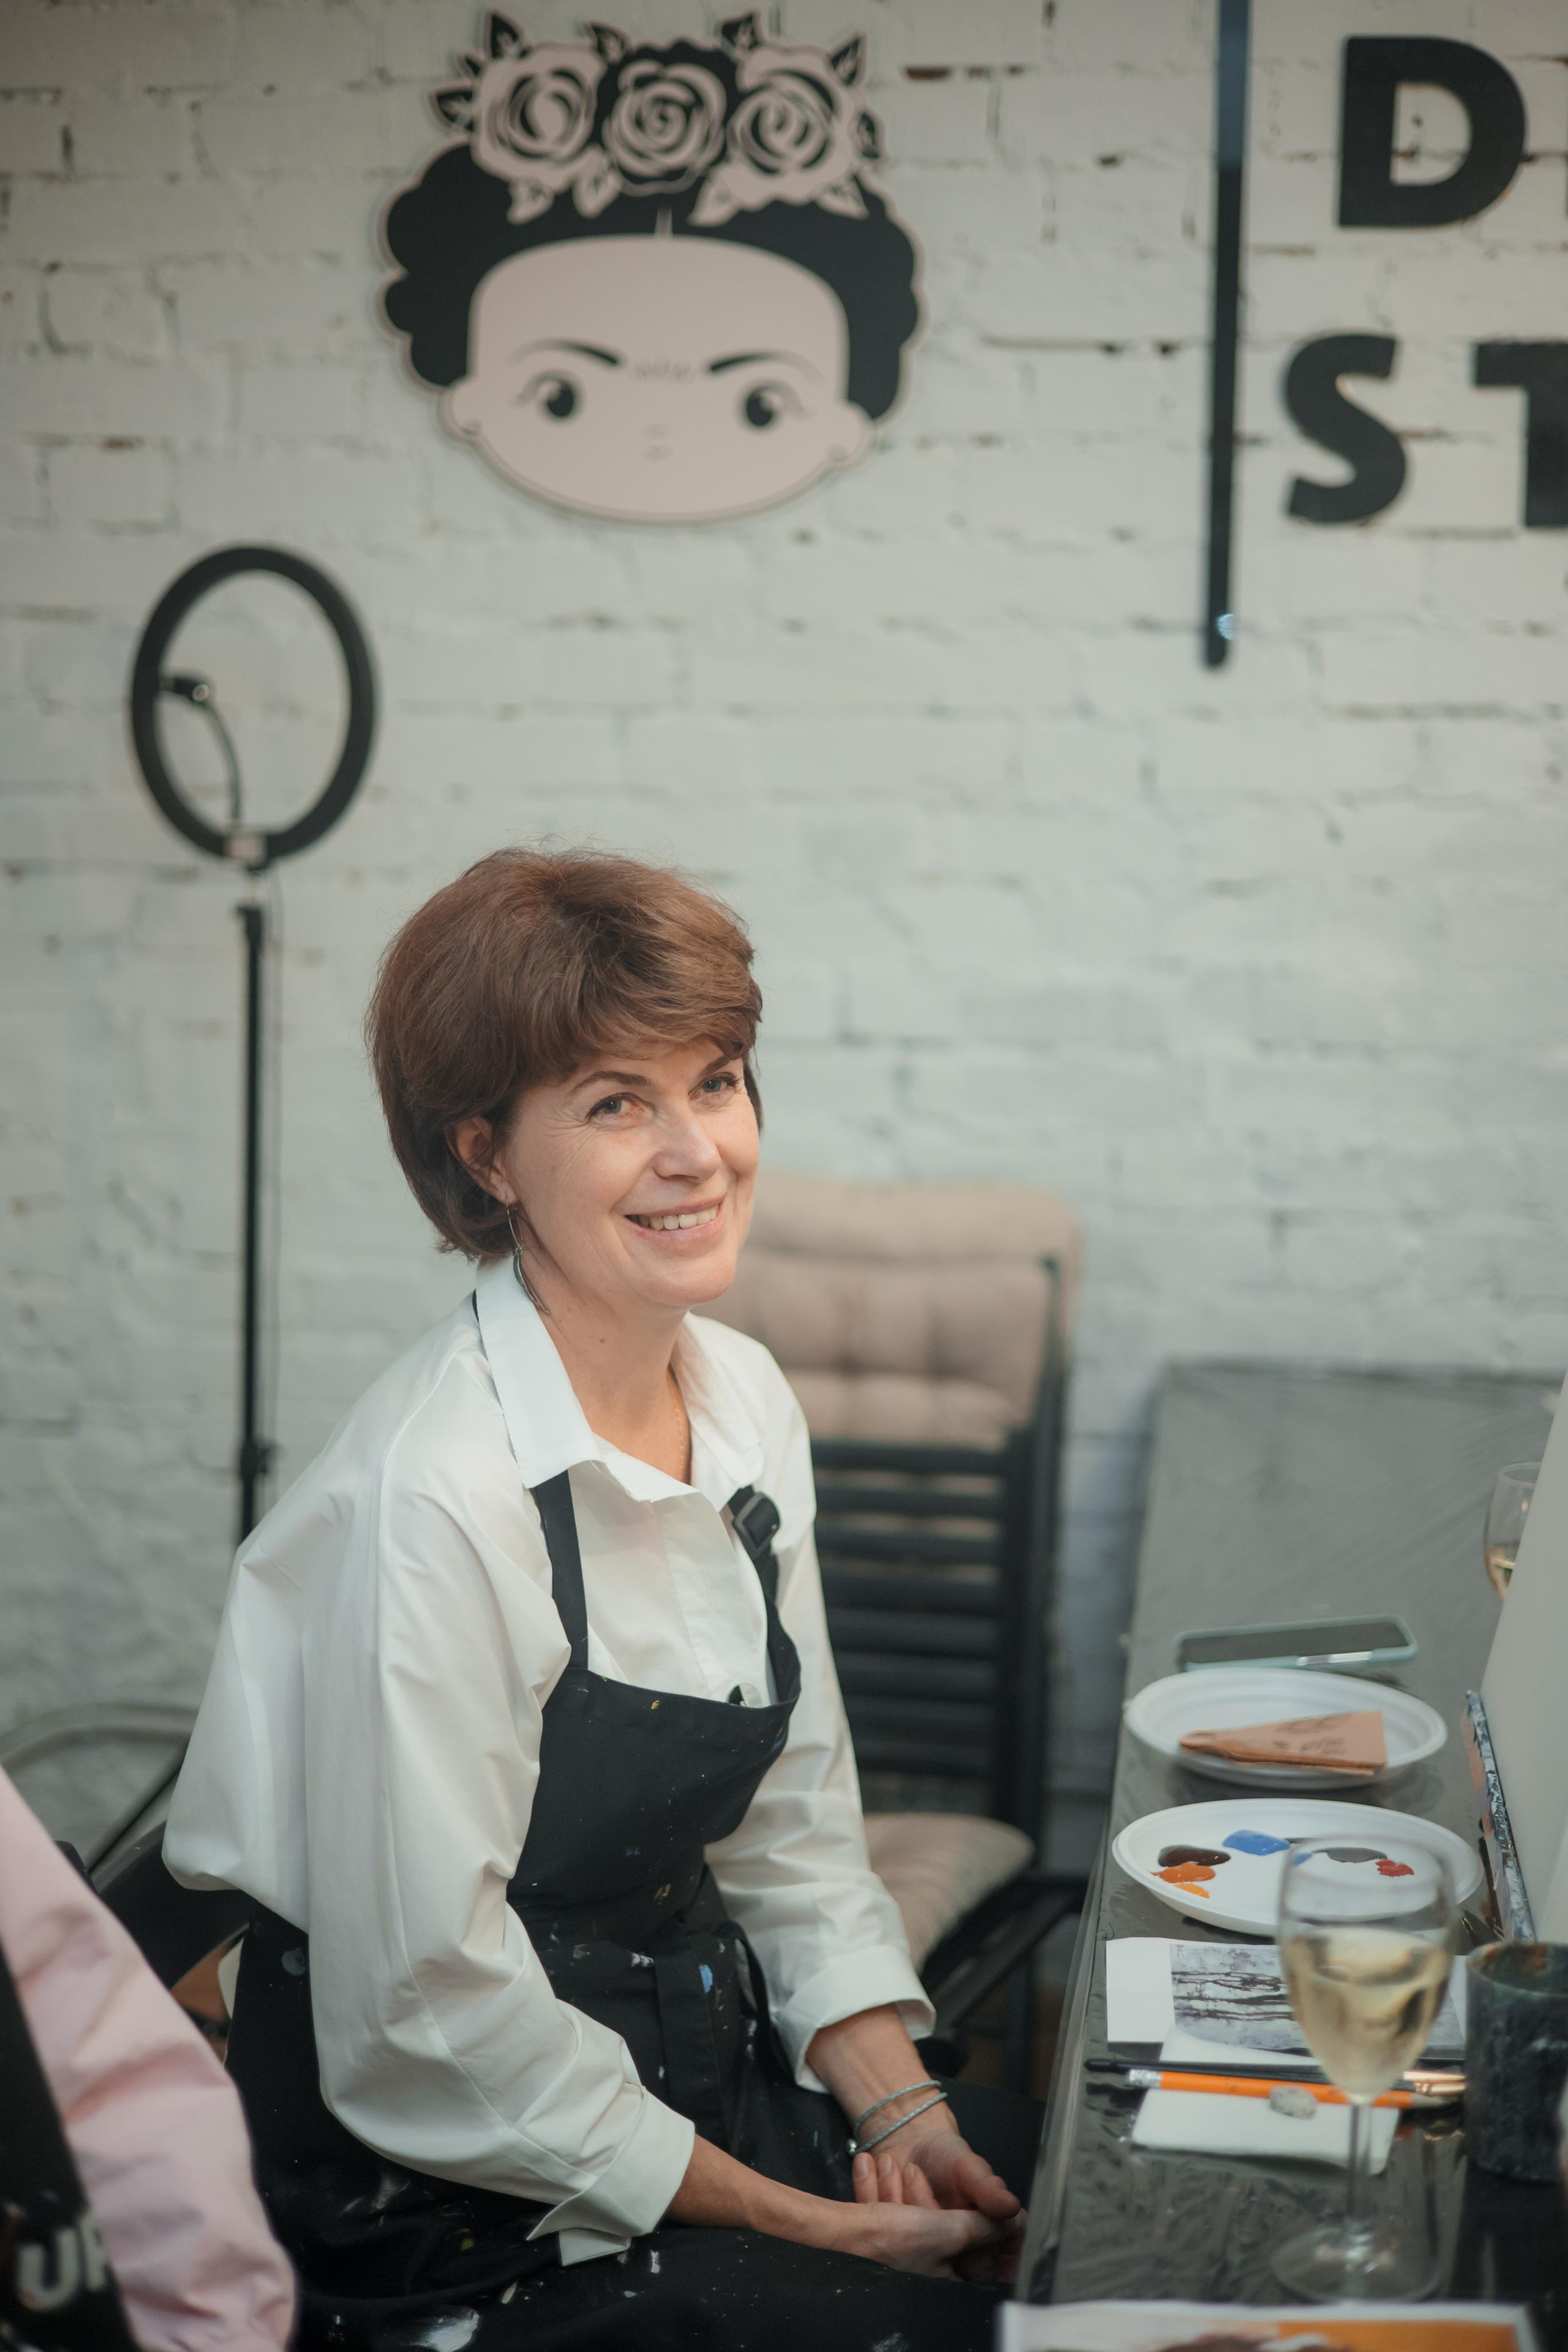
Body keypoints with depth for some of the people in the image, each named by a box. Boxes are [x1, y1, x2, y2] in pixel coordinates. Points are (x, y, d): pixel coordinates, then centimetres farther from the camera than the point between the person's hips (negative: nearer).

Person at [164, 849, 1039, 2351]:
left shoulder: (748, 1404, 1)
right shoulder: (429, 1501, -24)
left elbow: (794, 1822, 9)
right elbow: (431, 2018, -21)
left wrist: (901, 2115, -3)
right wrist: (800, 2221, -14)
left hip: (708, 2048, 7)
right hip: (466, 2209, -7)